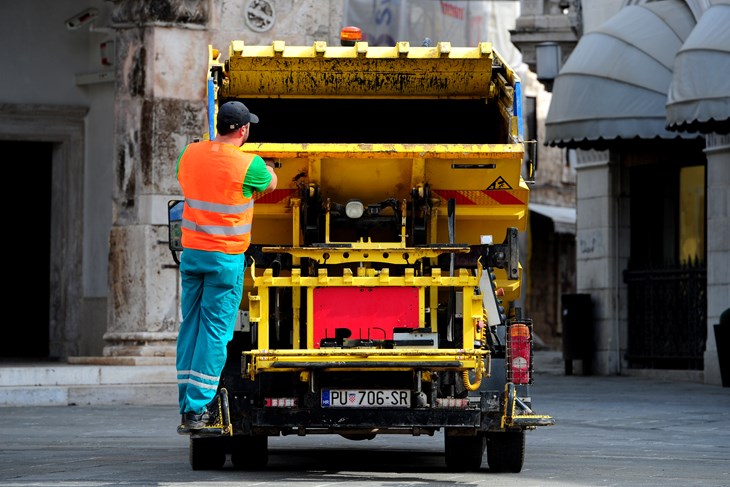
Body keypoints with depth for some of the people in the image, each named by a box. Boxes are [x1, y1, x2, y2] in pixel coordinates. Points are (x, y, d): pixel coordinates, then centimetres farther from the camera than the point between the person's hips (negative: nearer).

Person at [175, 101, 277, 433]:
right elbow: (270, 184, 9)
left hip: (191, 252, 5)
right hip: (226, 258, -5)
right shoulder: (249, 165, -13)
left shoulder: (190, 153, 0)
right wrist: (266, 169, 30)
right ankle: (197, 408, -5)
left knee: (190, 326, 13)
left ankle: (185, 402, 13)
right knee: (215, 330, -2)